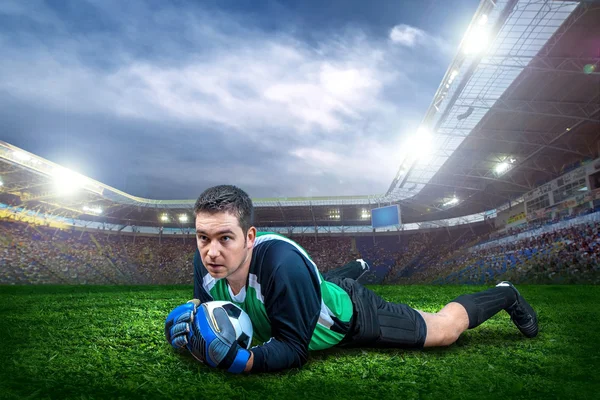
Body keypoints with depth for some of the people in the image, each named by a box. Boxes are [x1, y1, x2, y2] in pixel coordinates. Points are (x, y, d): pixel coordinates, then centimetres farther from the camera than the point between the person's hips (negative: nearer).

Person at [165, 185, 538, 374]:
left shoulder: (282, 263, -46)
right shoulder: (206, 264, -26)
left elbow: (295, 348, -35)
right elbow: (209, 309, -6)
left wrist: (241, 360, -51)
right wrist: (193, 318, -28)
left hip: (353, 314, -6)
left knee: (445, 330, 12)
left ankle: (503, 295, 40)